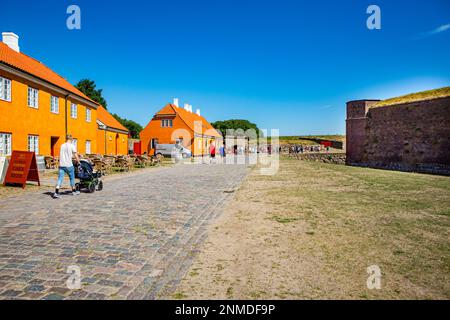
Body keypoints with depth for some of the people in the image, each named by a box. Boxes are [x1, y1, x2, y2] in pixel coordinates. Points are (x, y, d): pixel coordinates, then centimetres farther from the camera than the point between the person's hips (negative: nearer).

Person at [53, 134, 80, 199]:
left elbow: (61, 156, 20)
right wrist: (78, 161, 12)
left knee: (60, 178, 0)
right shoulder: (72, 146, -4)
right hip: (69, 165, -4)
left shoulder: (62, 146, 11)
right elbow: (75, 155, -3)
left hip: (61, 165, 4)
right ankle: (74, 191, 25)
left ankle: (56, 192, -14)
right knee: (72, 178, 12)